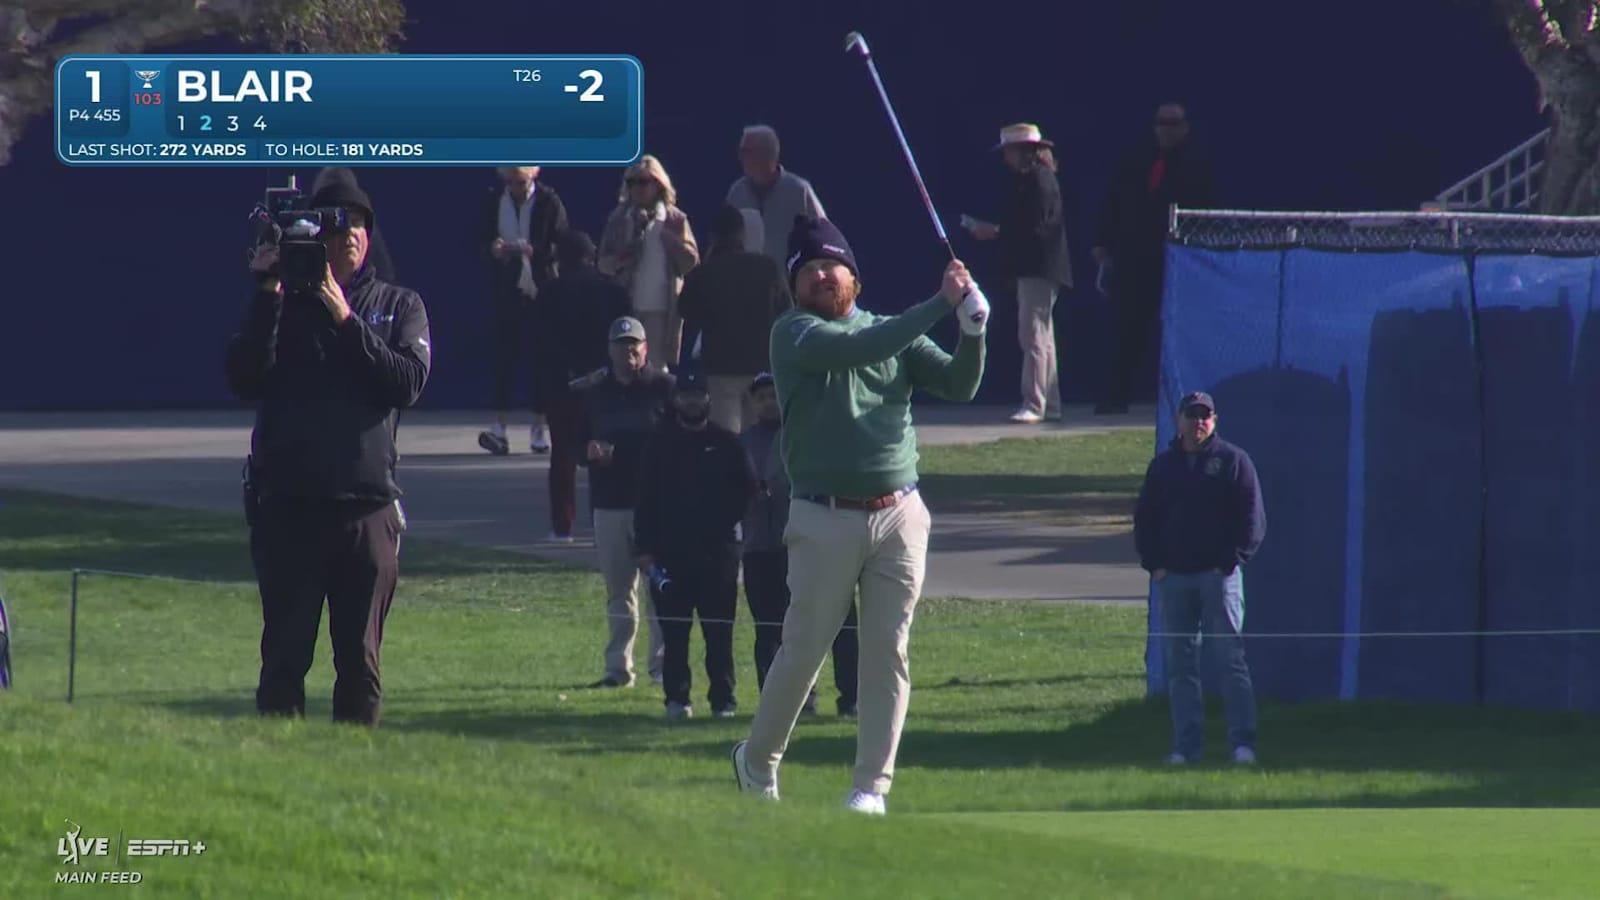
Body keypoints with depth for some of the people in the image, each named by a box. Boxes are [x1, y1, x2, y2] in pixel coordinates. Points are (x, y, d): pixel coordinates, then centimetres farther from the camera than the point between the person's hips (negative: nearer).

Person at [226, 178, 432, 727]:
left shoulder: (399, 307, 12)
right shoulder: (284, 304, 10)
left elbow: (408, 383, -5)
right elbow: (243, 382, -4)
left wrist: (347, 322, -10)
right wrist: (267, 299, -10)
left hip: (367, 502, 1)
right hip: (288, 502, -1)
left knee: (361, 659, 3)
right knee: (285, 651, -1)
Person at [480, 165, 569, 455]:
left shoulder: (549, 202, -4)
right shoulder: (493, 201, 4)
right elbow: (482, 241, 10)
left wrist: (534, 251, -23)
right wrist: (493, 249, -13)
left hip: (542, 290, -2)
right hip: (506, 290, 2)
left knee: (543, 355, 3)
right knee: (502, 355, -4)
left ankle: (541, 428, 11)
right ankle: (499, 428, -5)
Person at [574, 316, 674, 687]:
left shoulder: (664, 387, 0)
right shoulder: (593, 391, 12)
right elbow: (575, 442, 16)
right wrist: (588, 451, -6)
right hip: (609, 502, 4)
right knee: (617, 589, 9)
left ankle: (663, 666, -4)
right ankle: (618, 666, 14)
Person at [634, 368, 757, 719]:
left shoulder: (726, 443, 7)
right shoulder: (659, 444, 6)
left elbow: (747, 490, 9)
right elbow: (645, 500, 4)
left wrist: (728, 521, -4)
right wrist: (645, 549, -3)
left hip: (718, 550, 0)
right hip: (671, 552, 0)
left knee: (720, 631, 0)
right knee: (674, 631, 0)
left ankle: (723, 697, 4)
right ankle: (677, 699, 5)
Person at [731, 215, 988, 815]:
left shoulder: (896, 334, 13)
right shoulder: (794, 334, -2)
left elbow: (959, 385, 4)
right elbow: (858, 349, -19)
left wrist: (973, 329, -16)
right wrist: (941, 303, -22)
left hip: (899, 516, 3)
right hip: (824, 519, -3)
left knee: (887, 655, 1)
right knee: (803, 649, 2)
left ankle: (872, 786, 6)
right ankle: (758, 762, 23)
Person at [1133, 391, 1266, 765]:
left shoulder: (1233, 461, 2)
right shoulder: (1163, 465, 14)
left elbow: (1253, 519, -1)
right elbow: (1144, 519, 17)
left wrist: (1232, 561, -9)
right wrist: (1153, 563, 4)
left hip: (1219, 575, -4)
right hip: (1173, 577, 4)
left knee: (1230, 658, -9)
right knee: (1179, 664, 4)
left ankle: (1243, 743, -10)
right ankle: (1185, 745, 9)